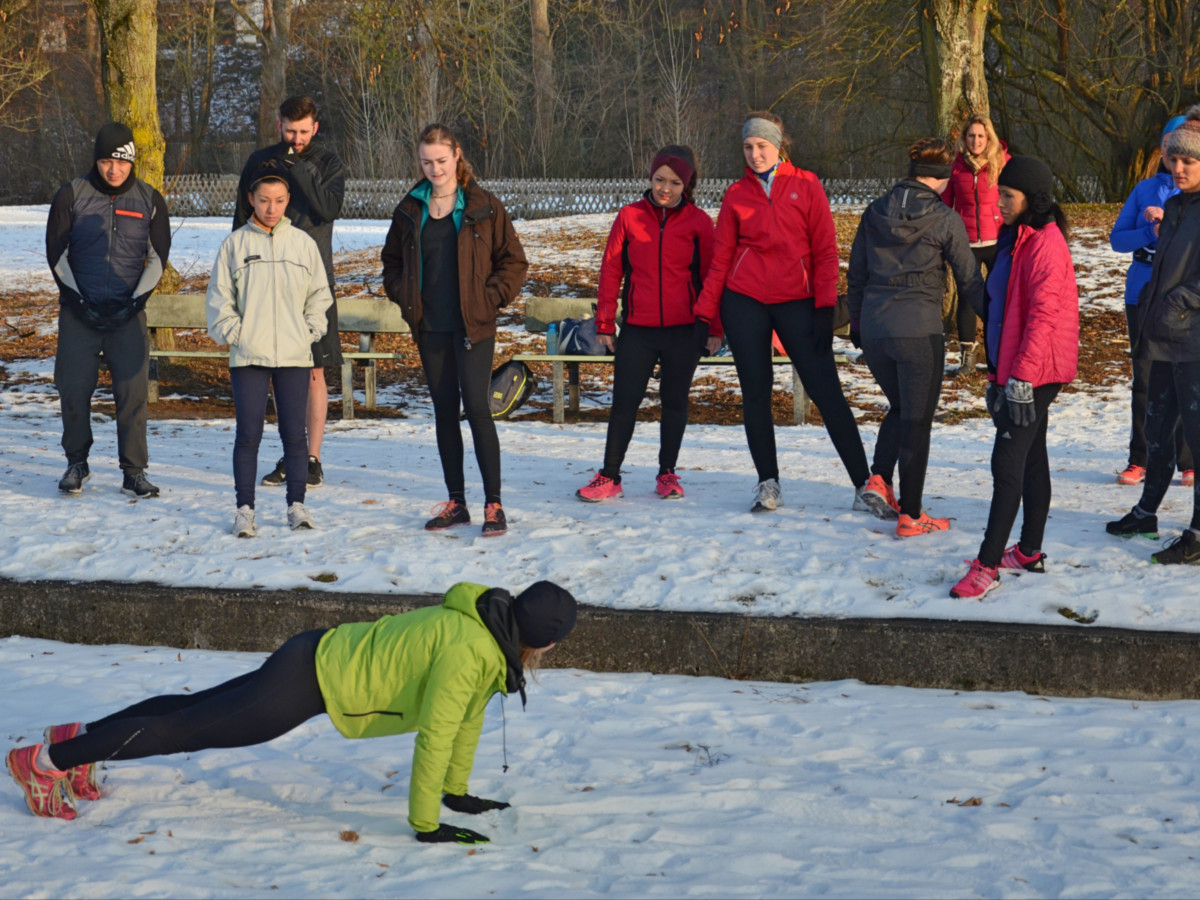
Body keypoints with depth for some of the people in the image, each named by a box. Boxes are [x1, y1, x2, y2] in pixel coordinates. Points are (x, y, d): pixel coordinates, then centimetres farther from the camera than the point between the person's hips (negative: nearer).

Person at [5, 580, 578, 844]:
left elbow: (468, 715, 13)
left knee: (195, 708, 21)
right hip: (310, 681, -8)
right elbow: (434, 736, -27)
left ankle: (81, 737, 36)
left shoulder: (490, 637, 1)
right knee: (184, 728, 2)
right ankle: (46, 759, 12)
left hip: (327, 658, 8)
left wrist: (457, 792, 16)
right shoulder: (470, 652, -27)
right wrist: (425, 824, -21)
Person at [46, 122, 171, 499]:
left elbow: (157, 257, 7)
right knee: (74, 387, 0)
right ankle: (77, 463, 17)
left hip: (128, 312, 0)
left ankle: (134, 472, 1)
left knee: (133, 390, -6)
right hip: (78, 310, 0)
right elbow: (56, 252, 4)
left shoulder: (149, 200, 4)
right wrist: (77, 299, -5)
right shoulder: (72, 195, 2)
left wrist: (135, 301, -4)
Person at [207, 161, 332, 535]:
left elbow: (320, 294, 15)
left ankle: (297, 504, 14)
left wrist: (311, 331, 3)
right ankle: (245, 509, 7)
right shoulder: (235, 243, 3)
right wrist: (231, 332, -3)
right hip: (248, 356, -1)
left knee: (294, 433, 3)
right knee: (248, 434, -1)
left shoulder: (303, 243, 7)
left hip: (295, 355, 1)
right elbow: (218, 296, 7)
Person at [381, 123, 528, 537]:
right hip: (430, 328, 4)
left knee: (476, 407, -11)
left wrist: (489, 299, -9)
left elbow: (513, 261, 0)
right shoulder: (410, 210, 8)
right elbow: (392, 259, 20)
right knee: (444, 411, 9)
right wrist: (404, 297, 5)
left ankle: (494, 504, -7)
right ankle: (456, 502, 18)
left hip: (473, 327, -4)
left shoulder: (484, 207, -3)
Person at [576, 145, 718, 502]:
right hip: (638, 329, 1)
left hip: (685, 330, 0)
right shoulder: (629, 217, 3)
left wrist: (714, 329, 0)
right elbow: (610, 271, 5)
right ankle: (610, 476, 8)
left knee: (675, 402, 9)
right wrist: (604, 323, 3)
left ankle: (667, 473, 21)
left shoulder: (699, 222, 1)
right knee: (624, 402, 0)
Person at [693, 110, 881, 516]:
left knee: (826, 391, -6)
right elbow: (721, 257, 10)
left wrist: (825, 308, -7)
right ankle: (768, 484, 16)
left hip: (796, 300, -2)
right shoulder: (737, 193, 8)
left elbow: (825, 250, 1)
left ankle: (864, 486, -4)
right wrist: (705, 313, 5)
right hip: (744, 300, 2)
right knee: (755, 392, 5)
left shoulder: (806, 186, 3)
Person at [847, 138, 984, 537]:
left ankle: (879, 477, 6)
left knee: (899, 407, 25)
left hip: (873, 327, 5)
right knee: (917, 420, 5)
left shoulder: (875, 212, 6)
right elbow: (969, 279, -1)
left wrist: (856, 321, 23)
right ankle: (909, 515, 6)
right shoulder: (945, 220, -7)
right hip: (919, 329, -5)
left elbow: (856, 274, 12)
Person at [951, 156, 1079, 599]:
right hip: (1015, 370, 10)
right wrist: (1000, 372, 22)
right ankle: (1029, 552, 25)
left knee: (1007, 463, -11)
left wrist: (1022, 376, -25)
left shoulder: (1045, 244, -18)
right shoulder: (1016, 239, 14)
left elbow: (1044, 315, -23)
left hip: (1035, 373, -10)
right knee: (1031, 459, 16)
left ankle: (987, 566, -10)